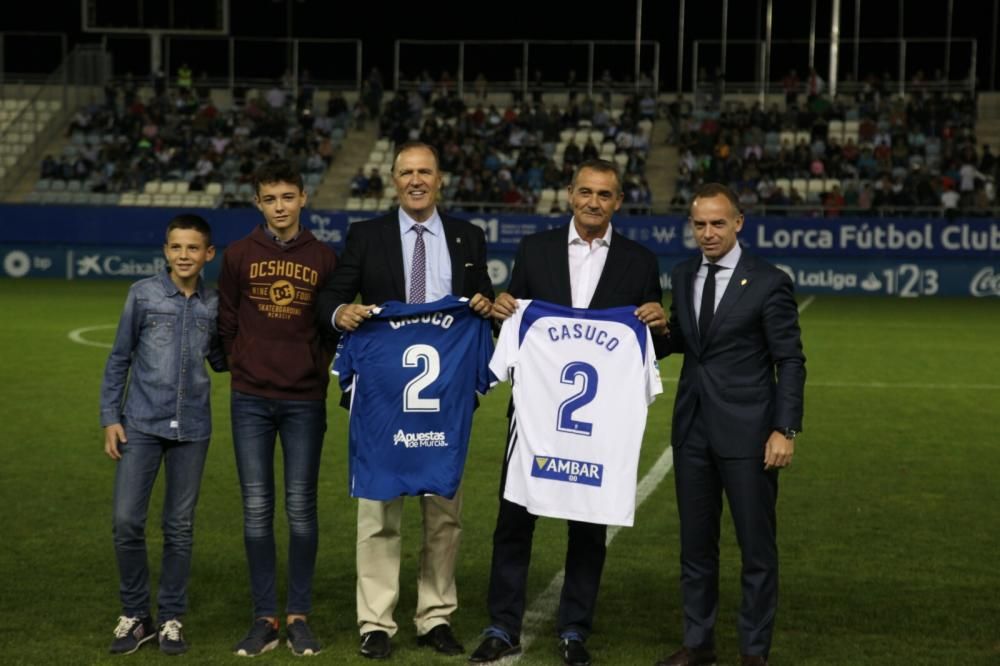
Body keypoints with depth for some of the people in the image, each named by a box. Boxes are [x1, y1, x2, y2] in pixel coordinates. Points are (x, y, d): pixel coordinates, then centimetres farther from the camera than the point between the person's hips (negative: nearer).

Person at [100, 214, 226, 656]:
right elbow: (119, 359, 5)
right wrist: (110, 417, 1)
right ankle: (135, 615, 11)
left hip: (192, 428, 1)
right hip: (141, 424, -1)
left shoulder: (214, 304, 5)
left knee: (180, 527, 6)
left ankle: (171, 618, 19)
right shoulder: (144, 294, 0)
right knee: (127, 521, -6)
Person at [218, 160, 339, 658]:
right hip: (250, 401, 1)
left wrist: (316, 370, 1)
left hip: (305, 401, -1)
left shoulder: (323, 259, 4)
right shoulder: (238, 256, 4)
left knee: (301, 508, 2)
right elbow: (226, 323, 10)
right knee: (257, 509, 2)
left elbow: (333, 327, 9)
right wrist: (247, 365, 4)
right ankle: (265, 618, 10)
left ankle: (299, 616, 12)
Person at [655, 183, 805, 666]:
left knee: (757, 546, 3)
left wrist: (786, 429, -14)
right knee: (695, 543, 13)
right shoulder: (684, 276, 8)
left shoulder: (768, 282, -9)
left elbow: (790, 361, -8)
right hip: (692, 427, 5)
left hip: (746, 431, -5)